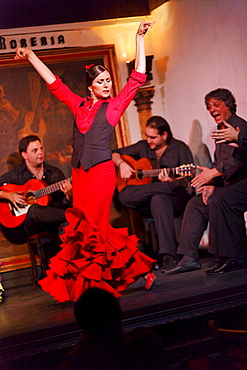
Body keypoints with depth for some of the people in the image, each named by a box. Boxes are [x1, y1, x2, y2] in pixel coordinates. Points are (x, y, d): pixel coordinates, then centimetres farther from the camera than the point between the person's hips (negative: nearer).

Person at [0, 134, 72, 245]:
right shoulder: (14, 175, 6)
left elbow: (65, 203, 13)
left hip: (51, 221, 1)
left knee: (65, 225, -35)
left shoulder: (55, 173, 13)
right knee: (35, 210, -37)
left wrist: (69, 195, -10)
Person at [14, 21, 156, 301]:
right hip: (79, 173, 5)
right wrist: (31, 56, 21)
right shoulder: (79, 105, 15)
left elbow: (137, 77, 2)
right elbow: (53, 82, 20)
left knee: (89, 228, -11)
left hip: (101, 171, -5)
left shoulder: (114, 106, 5)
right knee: (89, 228, 1)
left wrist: (139, 38, 1)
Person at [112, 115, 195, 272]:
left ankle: (167, 255, -48)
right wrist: (121, 163, -2)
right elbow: (115, 154, 21)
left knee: (158, 199, -41)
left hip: (177, 199, -4)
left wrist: (171, 180, -27)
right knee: (124, 196, -28)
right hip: (146, 201, 4)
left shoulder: (180, 148, 3)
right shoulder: (143, 147, 15)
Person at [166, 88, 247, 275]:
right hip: (228, 184, 10)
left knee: (215, 201, -31)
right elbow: (218, 163, 19)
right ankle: (189, 258, -1)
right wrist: (211, 185, 2)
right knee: (195, 204, 2)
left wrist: (214, 172, -26)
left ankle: (230, 257, -24)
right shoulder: (221, 130, 19)